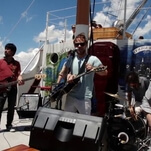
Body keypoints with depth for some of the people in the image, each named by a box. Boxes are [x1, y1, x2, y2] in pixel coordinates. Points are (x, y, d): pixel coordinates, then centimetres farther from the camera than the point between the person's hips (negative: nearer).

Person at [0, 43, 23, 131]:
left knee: (11, 108, 8)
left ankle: (9, 125, 20)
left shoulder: (16, 63, 9)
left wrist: (19, 79, -17)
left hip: (12, 88, 2)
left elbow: (19, 74, 5)